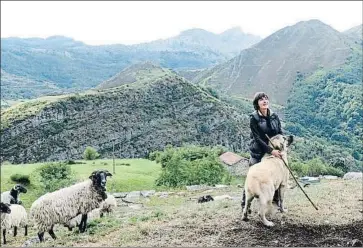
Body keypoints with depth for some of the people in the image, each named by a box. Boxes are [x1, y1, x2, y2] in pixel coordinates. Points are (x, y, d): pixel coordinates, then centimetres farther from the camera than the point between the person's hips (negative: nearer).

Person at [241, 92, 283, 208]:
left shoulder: (274, 117, 4)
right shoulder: (254, 118, -10)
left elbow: (280, 133, 7)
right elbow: (257, 138, -16)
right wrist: (271, 150, -23)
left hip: (274, 152, 5)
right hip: (258, 154, -4)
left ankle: (275, 203, 24)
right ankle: (245, 205, 11)